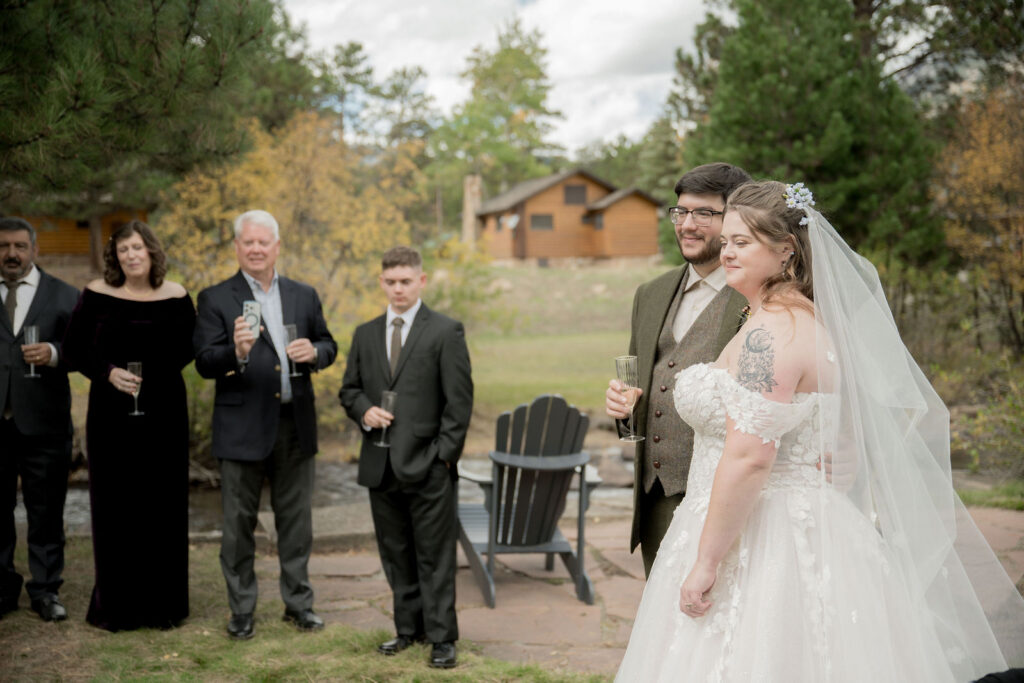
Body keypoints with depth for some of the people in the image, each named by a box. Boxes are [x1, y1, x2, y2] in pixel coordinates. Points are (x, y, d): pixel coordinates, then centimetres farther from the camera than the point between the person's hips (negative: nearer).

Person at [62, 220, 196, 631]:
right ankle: (116, 604, 16)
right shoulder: (96, 294, 1)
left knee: (163, 507, 5)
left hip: (164, 415, 0)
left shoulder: (176, 297, 1)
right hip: (111, 414, 0)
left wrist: (155, 376, -9)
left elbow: (188, 349, 6)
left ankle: (163, 604, 16)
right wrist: (108, 372, -13)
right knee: (114, 508, 4)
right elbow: (74, 347, 3)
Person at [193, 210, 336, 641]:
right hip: (242, 428, -3)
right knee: (239, 523, 7)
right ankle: (241, 610, 19)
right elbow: (204, 363, -11)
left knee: (296, 520, 13)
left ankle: (298, 602, 26)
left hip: (296, 426, 3)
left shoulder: (304, 296, 9)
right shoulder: (215, 299, -3)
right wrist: (236, 353, -31)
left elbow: (328, 346, 14)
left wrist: (314, 351, -9)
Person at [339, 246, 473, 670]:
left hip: (427, 465, -5)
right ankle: (408, 628, 25)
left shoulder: (446, 332, -3)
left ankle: (441, 638, 9)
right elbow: (349, 389, 17)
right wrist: (364, 410, -6)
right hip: (380, 465, 5)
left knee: (435, 556, 1)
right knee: (396, 555, 13)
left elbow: (459, 400, -6)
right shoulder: (365, 334, 13)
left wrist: (444, 454, -11)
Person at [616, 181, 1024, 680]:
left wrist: (706, 560, -21)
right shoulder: (812, 319, 13)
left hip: (762, 541, -10)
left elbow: (749, 457, -25)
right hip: (812, 533, 10)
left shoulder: (768, 333, -18)